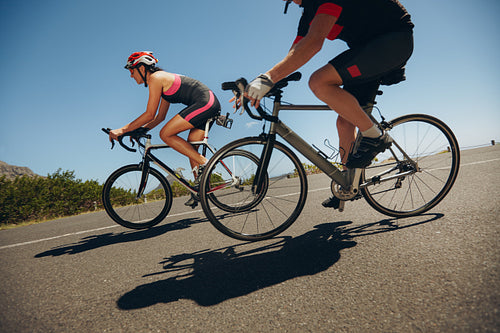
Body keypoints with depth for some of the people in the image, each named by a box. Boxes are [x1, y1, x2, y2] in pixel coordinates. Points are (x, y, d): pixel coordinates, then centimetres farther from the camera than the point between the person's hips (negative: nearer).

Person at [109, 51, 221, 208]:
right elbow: (160, 116, 25)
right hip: (210, 104, 10)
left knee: (166, 134, -10)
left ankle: (203, 163, -9)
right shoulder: (164, 79, 23)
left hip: (204, 102, -10)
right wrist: (138, 130, 19)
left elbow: (149, 114, -10)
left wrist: (123, 129, -5)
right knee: (190, 149, 10)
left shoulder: (155, 78, -6)